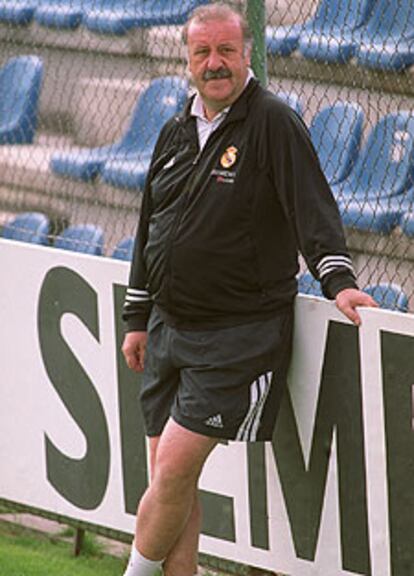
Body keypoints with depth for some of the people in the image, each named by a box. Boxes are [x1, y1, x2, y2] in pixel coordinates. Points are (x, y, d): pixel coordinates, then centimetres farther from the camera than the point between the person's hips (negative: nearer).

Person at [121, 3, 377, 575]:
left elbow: (313, 207, -18)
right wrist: (138, 319, 20)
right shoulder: (176, 132, 13)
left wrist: (338, 279, -32)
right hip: (169, 328, 7)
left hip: (239, 336, -7)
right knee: (169, 480, 6)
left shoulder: (273, 122, -8)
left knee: (175, 468, -11)